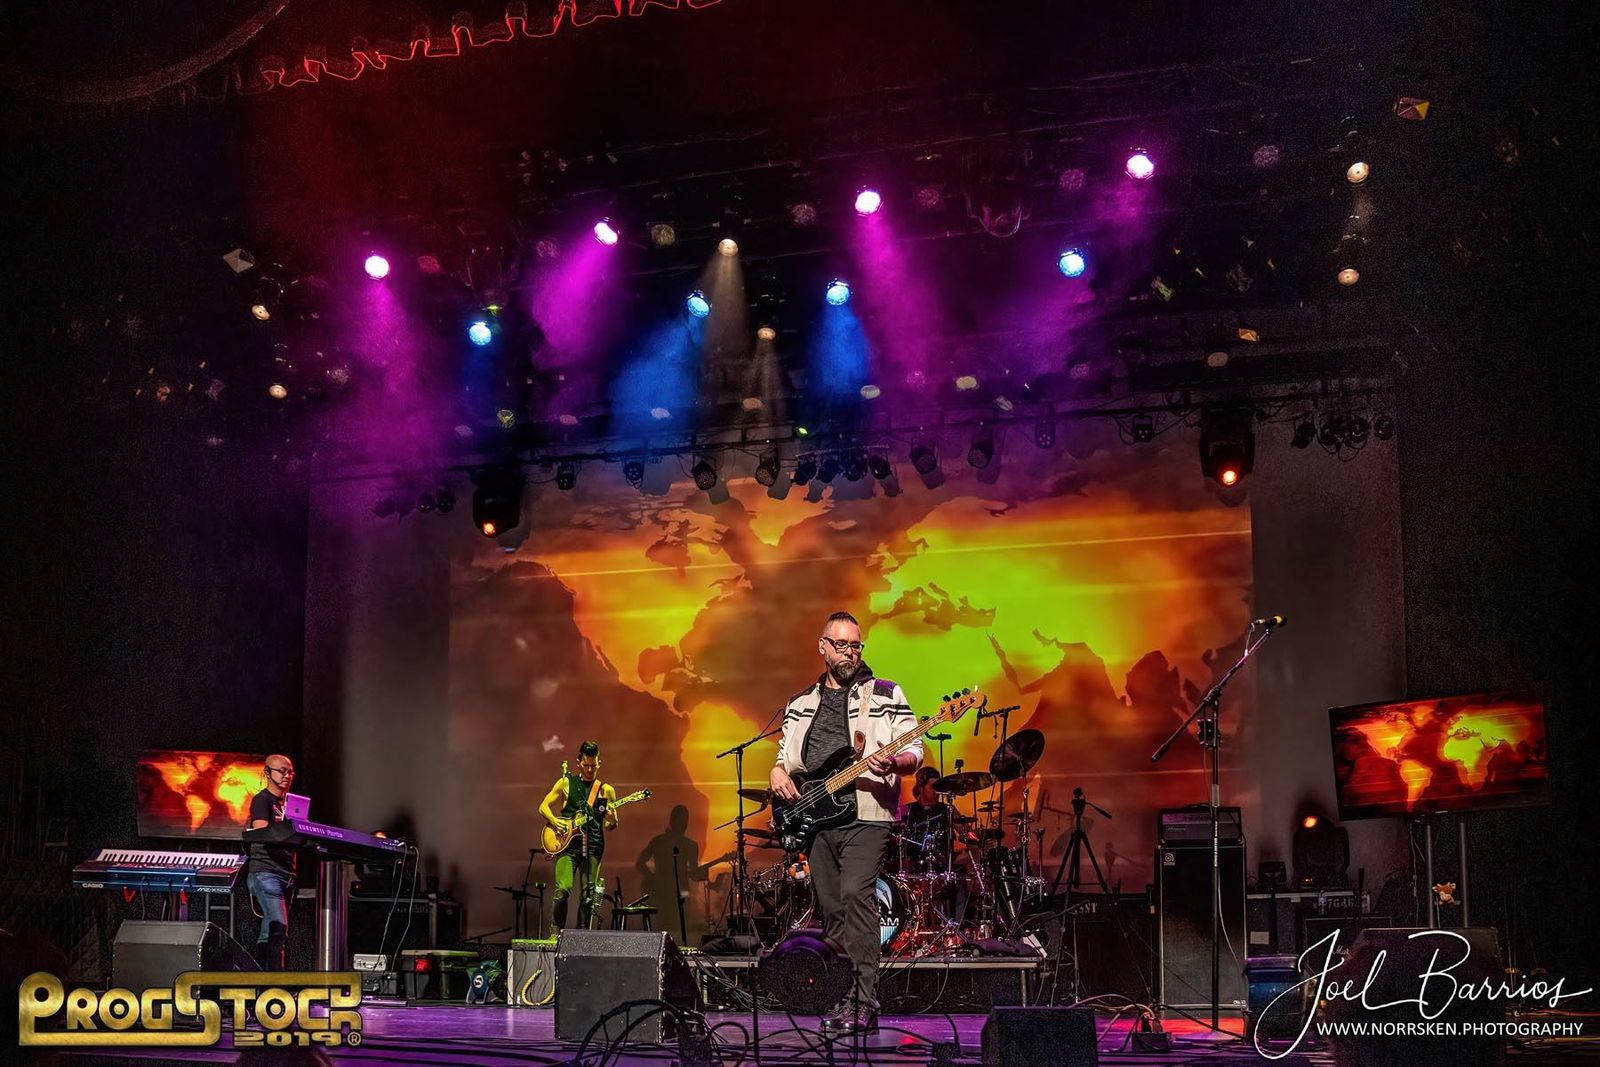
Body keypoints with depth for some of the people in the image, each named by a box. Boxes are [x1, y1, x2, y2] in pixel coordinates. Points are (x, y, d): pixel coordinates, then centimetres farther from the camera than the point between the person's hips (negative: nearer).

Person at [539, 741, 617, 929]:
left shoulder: (606, 790, 11)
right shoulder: (566, 783, 9)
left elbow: (609, 825, 14)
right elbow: (543, 807, 9)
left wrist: (612, 821, -9)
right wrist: (555, 821, -9)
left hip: (593, 848, 2)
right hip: (568, 844, -2)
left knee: (588, 896, 0)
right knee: (563, 890, -17)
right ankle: (556, 932, -4)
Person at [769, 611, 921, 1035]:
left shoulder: (886, 695, 5)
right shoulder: (801, 703, 18)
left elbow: (913, 751, 1)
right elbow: (786, 754, 25)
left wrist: (893, 763, -21)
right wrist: (778, 771, 2)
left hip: (865, 814, -5)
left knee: (855, 893, -21)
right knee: (830, 908, 5)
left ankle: (863, 1003, -22)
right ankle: (842, 1000, 13)